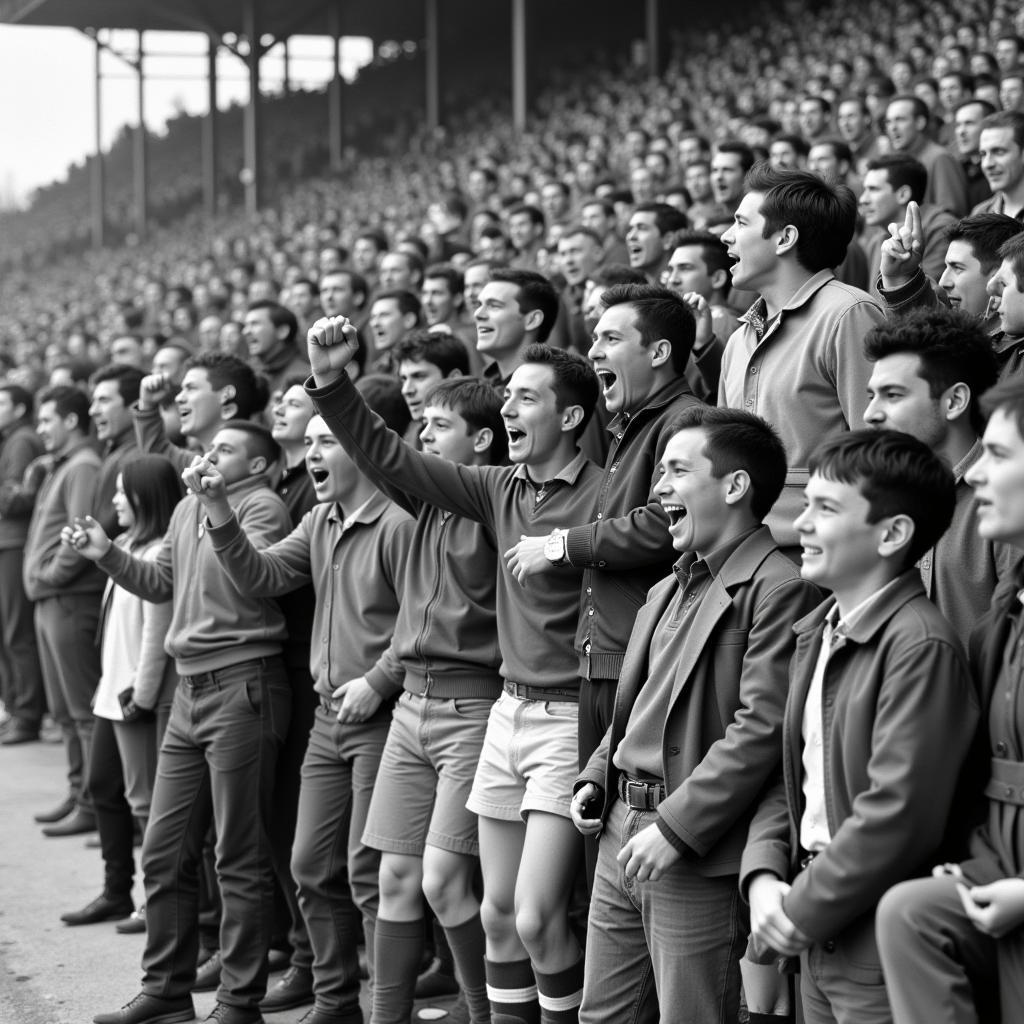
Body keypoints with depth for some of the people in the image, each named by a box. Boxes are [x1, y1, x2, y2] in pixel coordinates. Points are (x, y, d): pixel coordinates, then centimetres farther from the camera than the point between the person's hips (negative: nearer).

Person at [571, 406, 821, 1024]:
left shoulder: (780, 589, -13)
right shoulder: (672, 589, 17)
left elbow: (762, 728, -20)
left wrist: (676, 828, -21)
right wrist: (597, 778, 11)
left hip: (699, 857, -9)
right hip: (624, 834, 9)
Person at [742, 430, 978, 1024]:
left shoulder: (920, 646, -18)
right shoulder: (816, 635, 11)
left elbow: (899, 818, -22)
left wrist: (801, 911, -15)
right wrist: (764, 875, -2)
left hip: (885, 951, -8)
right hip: (818, 943, 8)